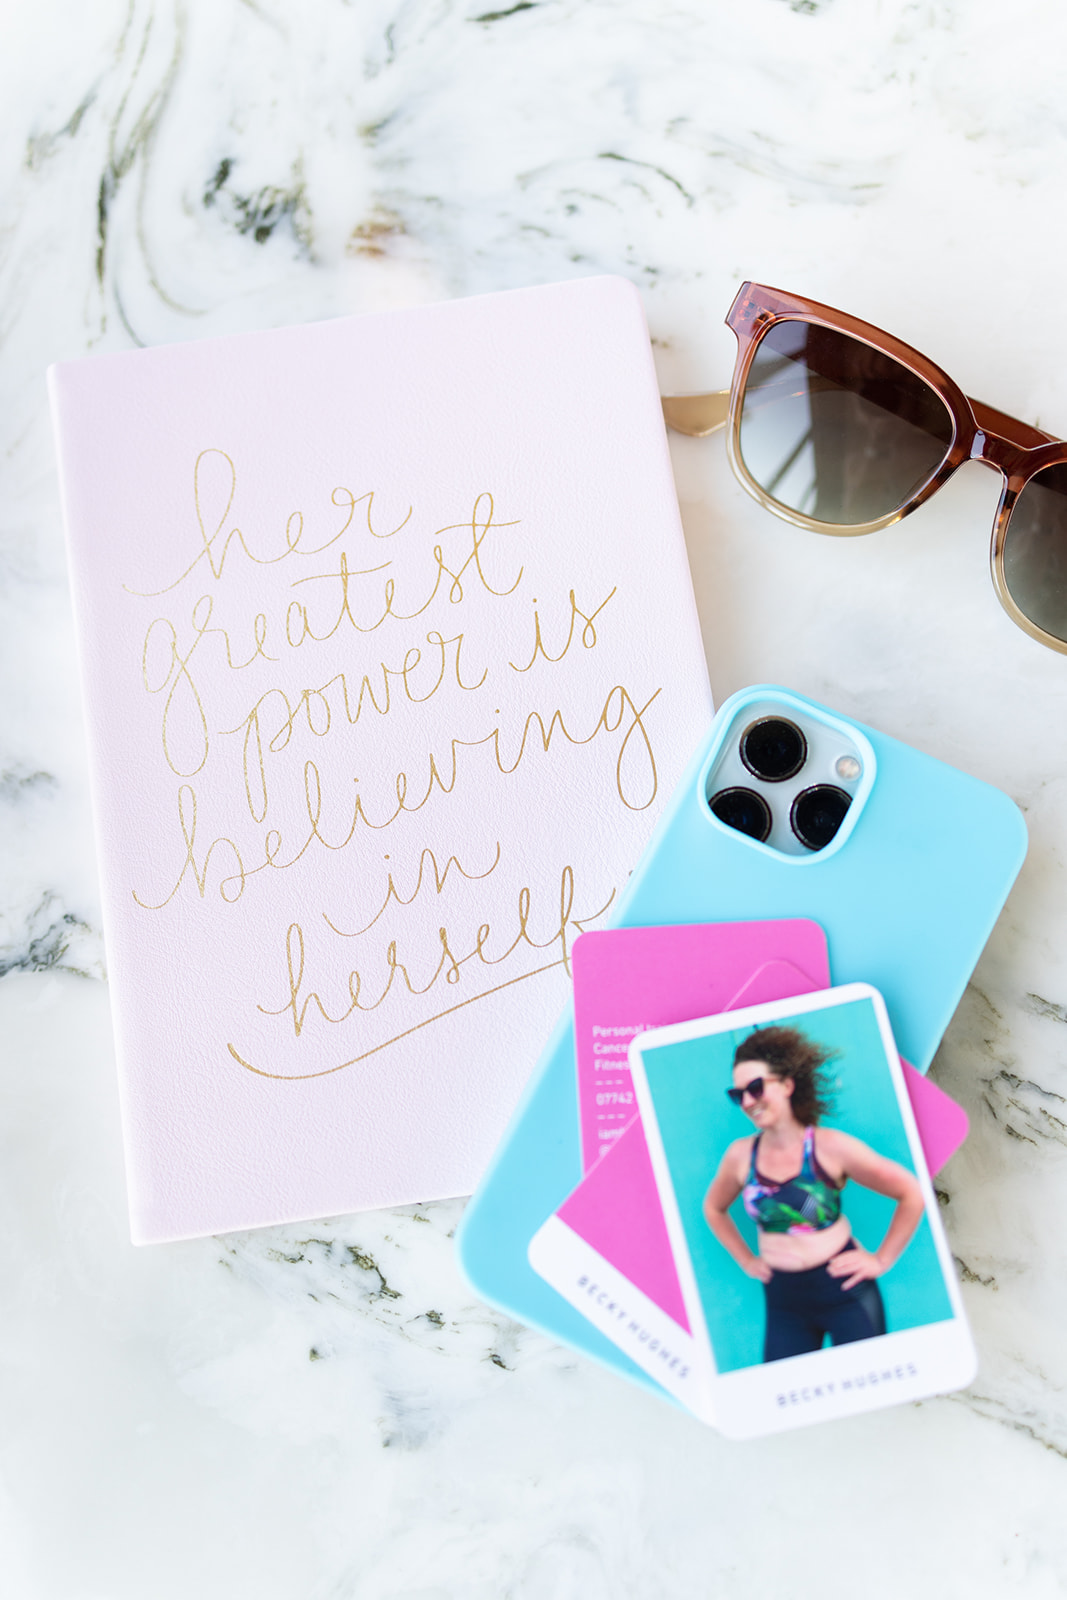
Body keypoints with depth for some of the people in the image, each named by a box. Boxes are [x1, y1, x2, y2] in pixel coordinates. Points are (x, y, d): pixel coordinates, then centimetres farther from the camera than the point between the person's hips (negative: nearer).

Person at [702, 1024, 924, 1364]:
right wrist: (746, 1260, 12)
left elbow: (911, 1193, -7)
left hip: (844, 1291, -3)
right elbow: (713, 1208, 19)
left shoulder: (830, 1147, -12)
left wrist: (881, 1260, -6)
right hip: (783, 1300, 4)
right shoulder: (740, 1155, -1)